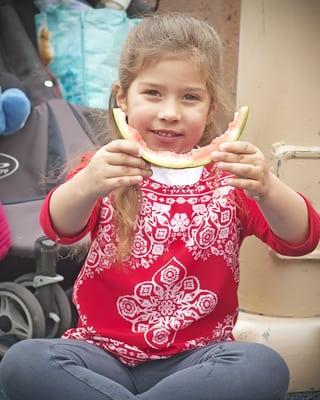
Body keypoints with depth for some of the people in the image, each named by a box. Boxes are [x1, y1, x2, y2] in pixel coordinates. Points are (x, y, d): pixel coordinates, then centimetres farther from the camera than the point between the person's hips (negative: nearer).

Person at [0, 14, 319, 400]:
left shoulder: (228, 177, 3)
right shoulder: (106, 166, 3)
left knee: (266, 368, -28)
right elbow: (60, 228, -17)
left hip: (197, 357, 2)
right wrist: (85, 185, -41)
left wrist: (266, 188, -33)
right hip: (104, 351, -1)